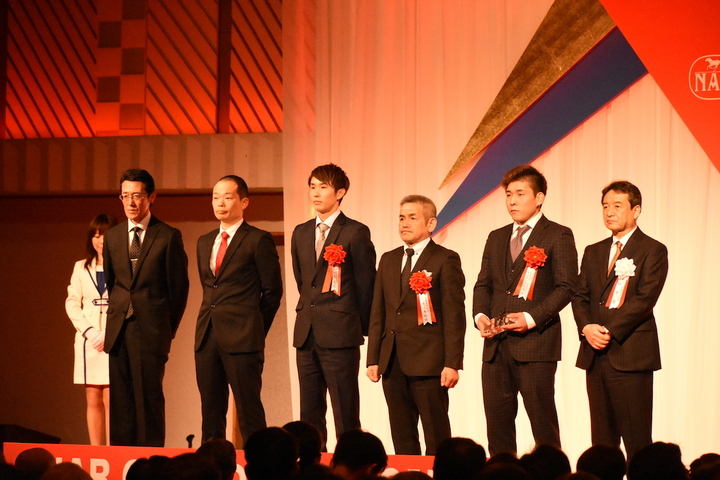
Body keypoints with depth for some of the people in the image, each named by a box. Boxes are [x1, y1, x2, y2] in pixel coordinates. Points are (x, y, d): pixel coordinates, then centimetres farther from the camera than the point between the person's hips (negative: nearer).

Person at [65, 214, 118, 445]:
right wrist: (88, 331, -7)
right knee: (93, 400, 3)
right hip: (88, 339, 4)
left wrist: (109, 333, -15)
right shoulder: (81, 268, 13)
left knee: (110, 399, -11)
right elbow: (72, 303, 8)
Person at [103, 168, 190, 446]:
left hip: (151, 330, -4)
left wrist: (169, 328, 3)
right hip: (119, 329, 4)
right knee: (120, 399, 4)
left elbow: (179, 287, 1)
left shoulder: (169, 236, -2)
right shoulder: (112, 237, 12)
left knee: (149, 397, -6)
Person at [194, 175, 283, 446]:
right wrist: (212, 321, 14)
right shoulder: (204, 242, 17)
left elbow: (272, 291, -2)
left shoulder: (258, 241, -3)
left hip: (242, 340, -6)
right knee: (211, 413, 7)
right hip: (207, 337, 6)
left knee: (249, 412, -5)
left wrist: (255, 330, 2)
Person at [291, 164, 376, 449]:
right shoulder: (301, 233, 14)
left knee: (345, 414, -4)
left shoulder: (356, 233, -5)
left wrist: (362, 327, 3)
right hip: (306, 333, 6)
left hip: (340, 335, -6)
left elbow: (365, 284, -1)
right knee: (310, 414, 7)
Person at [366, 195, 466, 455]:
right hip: (392, 362, 6)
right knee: (402, 437, 9)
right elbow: (378, 312, 16)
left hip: (429, 363, -6)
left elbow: (454, 314, -7)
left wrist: (452, 363, -13)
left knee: (436, 436, -3)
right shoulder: (388, 260, 16)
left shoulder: (446, 260, -2)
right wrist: (373, 359, 9)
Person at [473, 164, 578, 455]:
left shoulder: (558, 236, 0)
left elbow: (566, 286, -8)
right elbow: (483, 284, 19)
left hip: (535, 342, -6)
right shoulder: (496, 238, 19)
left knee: (542, 420, -4)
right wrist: (480, 315, -1)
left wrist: (531, 318, -17)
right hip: (496, 344, 6)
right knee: (497, 420, 5)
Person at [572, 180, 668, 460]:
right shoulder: (593, 252, 19)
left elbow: (644, 299, -11)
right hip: (596, 354, 6)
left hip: (630, 354, -6)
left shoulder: (652, 251, -1)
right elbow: (580, 296, 12)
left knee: (637, 441, -7)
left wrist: (609, 331, -16)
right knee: (602, 439, 6)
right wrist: (586, 327, -8)